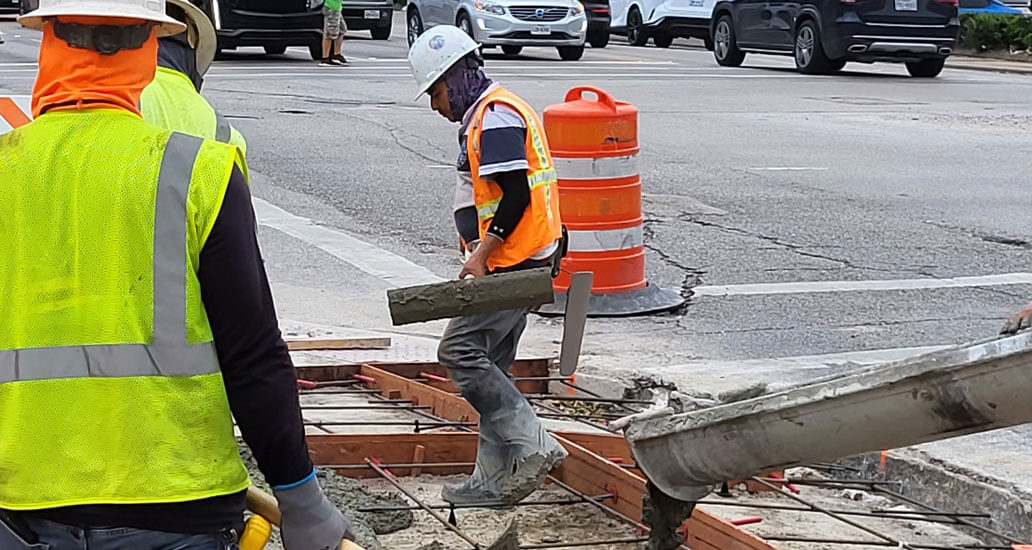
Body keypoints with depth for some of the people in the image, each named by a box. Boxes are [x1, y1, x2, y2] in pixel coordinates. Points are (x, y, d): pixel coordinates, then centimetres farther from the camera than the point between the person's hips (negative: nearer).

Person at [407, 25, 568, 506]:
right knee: (490, 366, 11)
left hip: (512, 263, -11)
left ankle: (533, 446, -11)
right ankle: (494, 479, 14)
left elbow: (516, 194, -22)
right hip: (521, 262, 11)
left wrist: (482, 252, -21)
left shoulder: (494, 116, -13)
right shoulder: (493, 113, 20)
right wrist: (484, 254, 19)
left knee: (460, 350, -12)